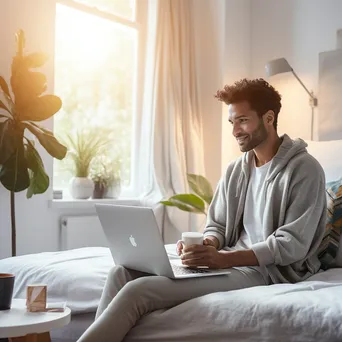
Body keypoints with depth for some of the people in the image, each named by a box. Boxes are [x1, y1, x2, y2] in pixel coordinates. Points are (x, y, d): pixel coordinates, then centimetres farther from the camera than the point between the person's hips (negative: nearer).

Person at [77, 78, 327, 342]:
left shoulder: (304, 169, -8)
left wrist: (223, 258, -24)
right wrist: (207, 246, -9)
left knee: (138, 290, -25)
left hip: (265, 271, -7)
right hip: (229, 262, 7)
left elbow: (292, 245, -15)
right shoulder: (236, 170, 14)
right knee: (123, 273, -14)